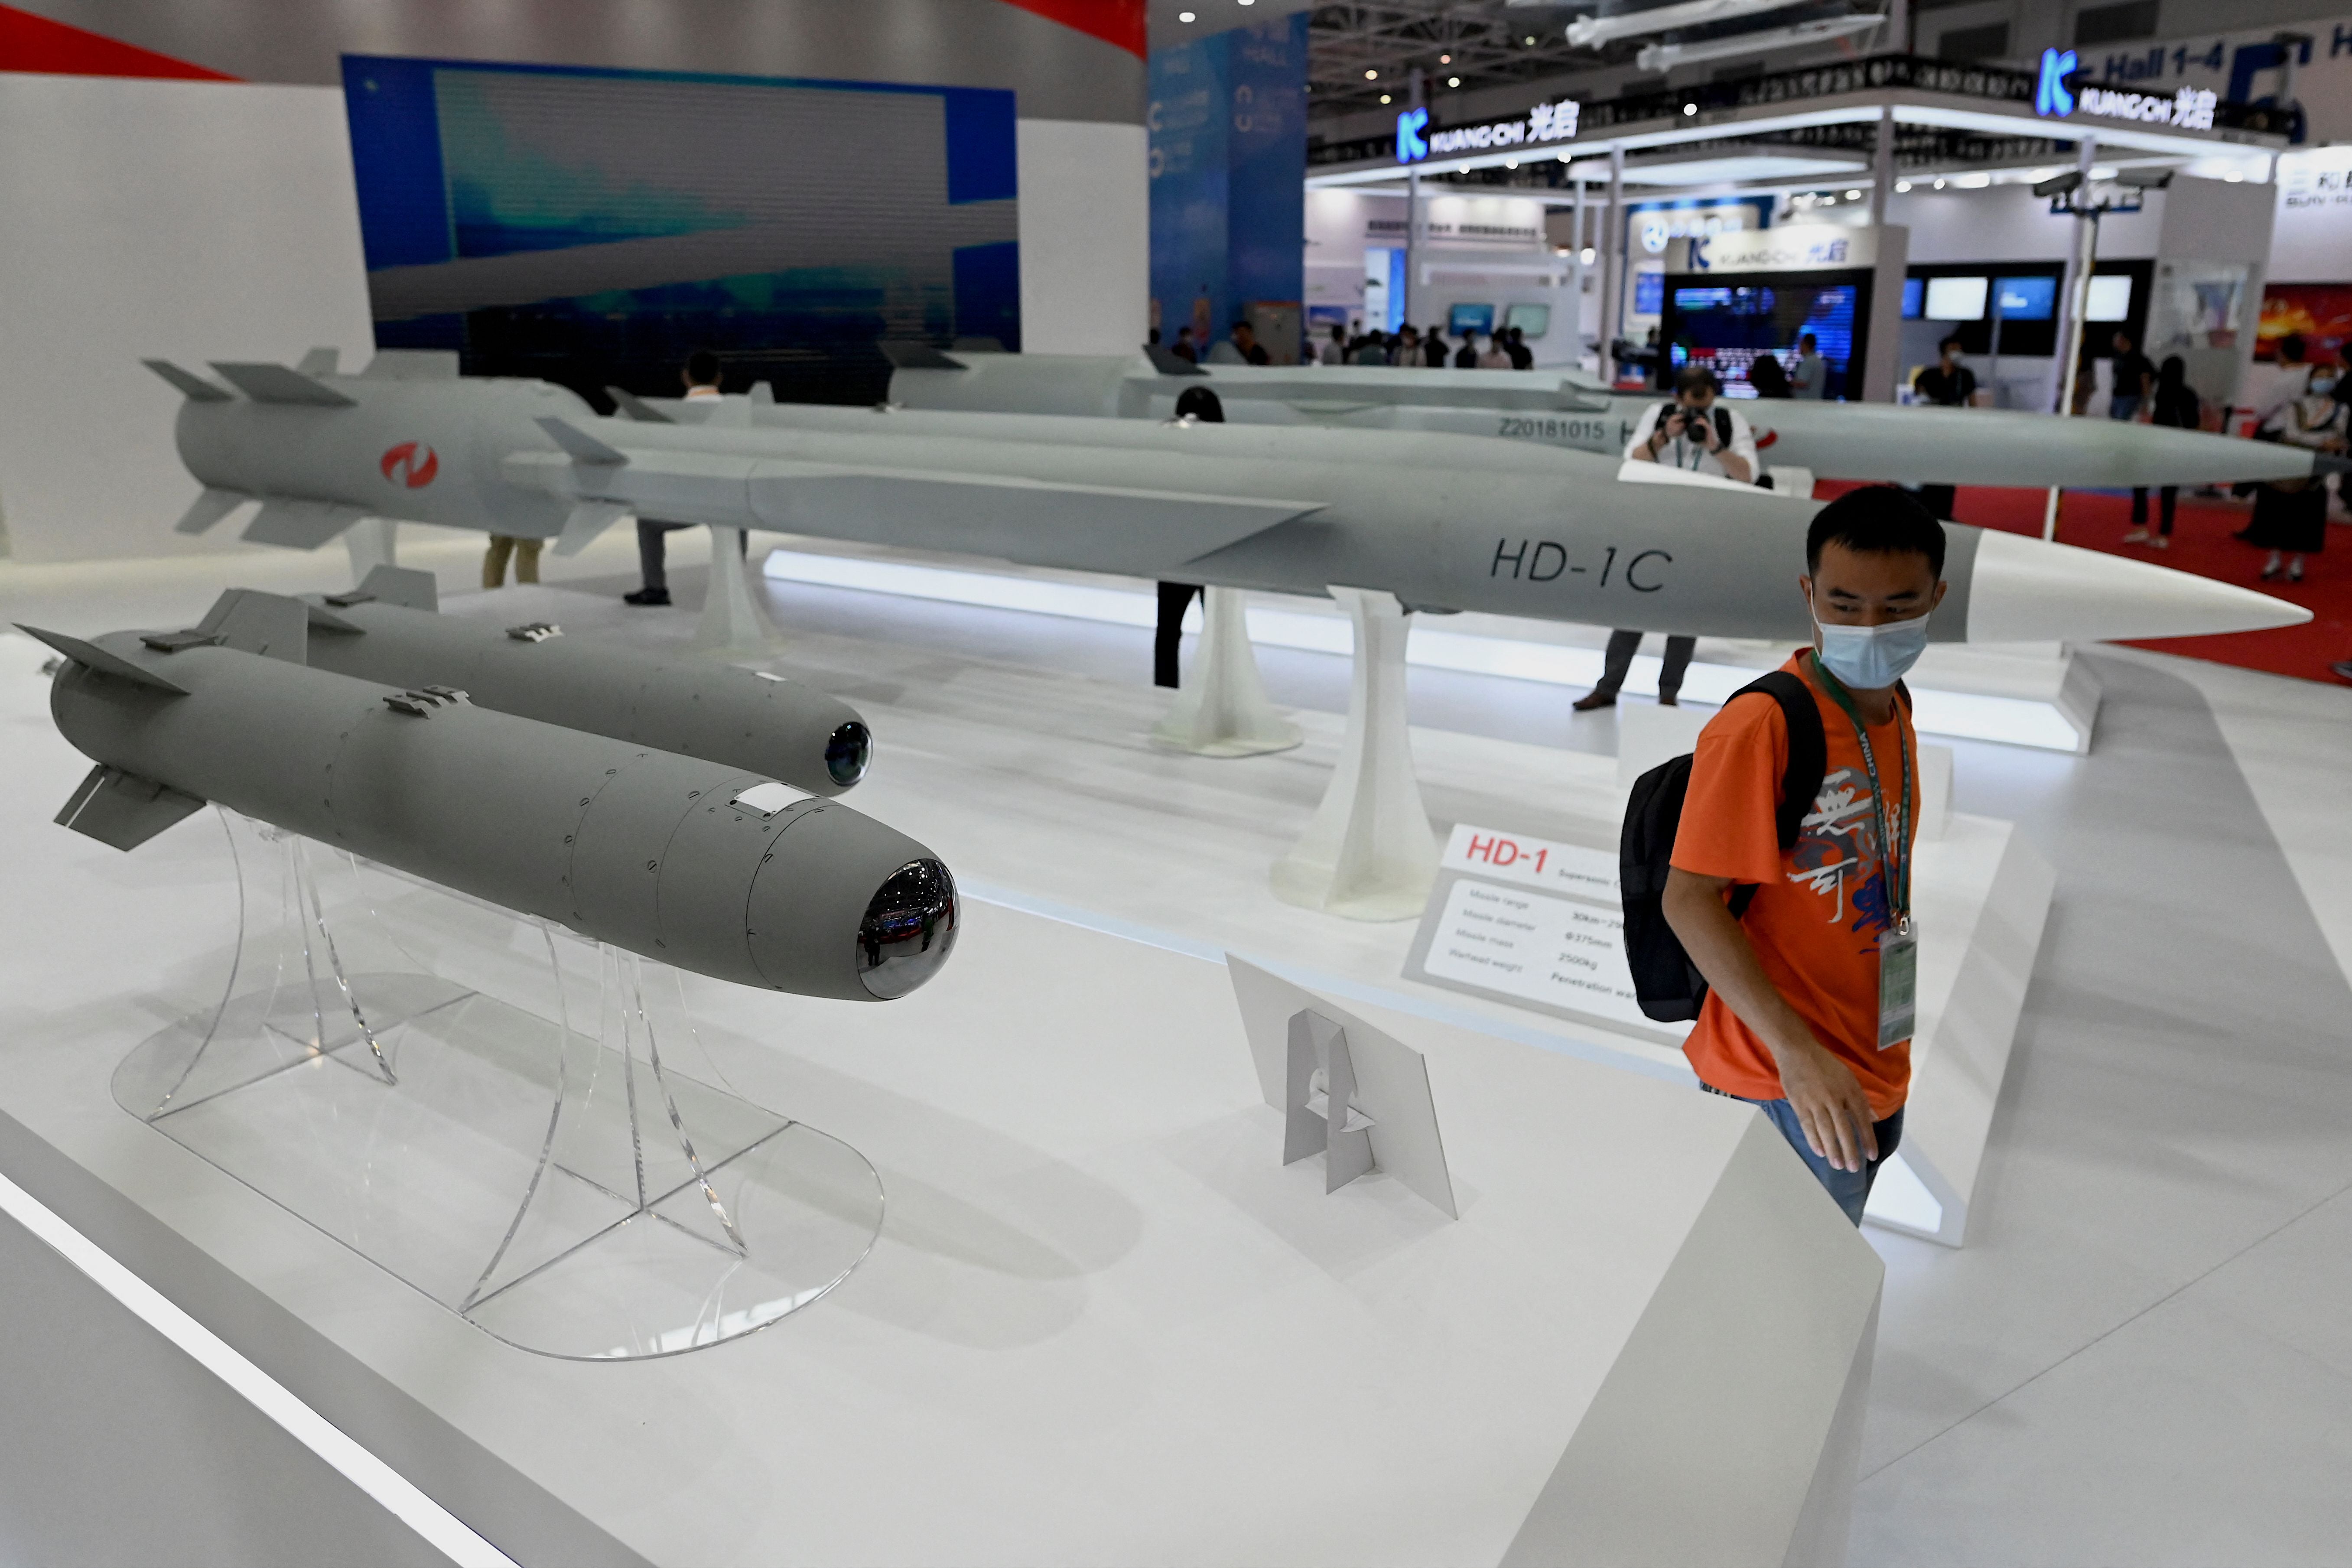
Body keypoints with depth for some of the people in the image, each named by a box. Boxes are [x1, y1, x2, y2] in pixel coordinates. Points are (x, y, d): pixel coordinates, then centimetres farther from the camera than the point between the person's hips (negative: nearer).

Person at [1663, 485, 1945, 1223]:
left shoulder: (1896, 708, 6)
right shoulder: (1759, 726, -21)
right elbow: (1689, 900, -23)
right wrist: (1796, 1048, -29)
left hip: (1877, 1071, 8)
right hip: (1784, 1085, -8)